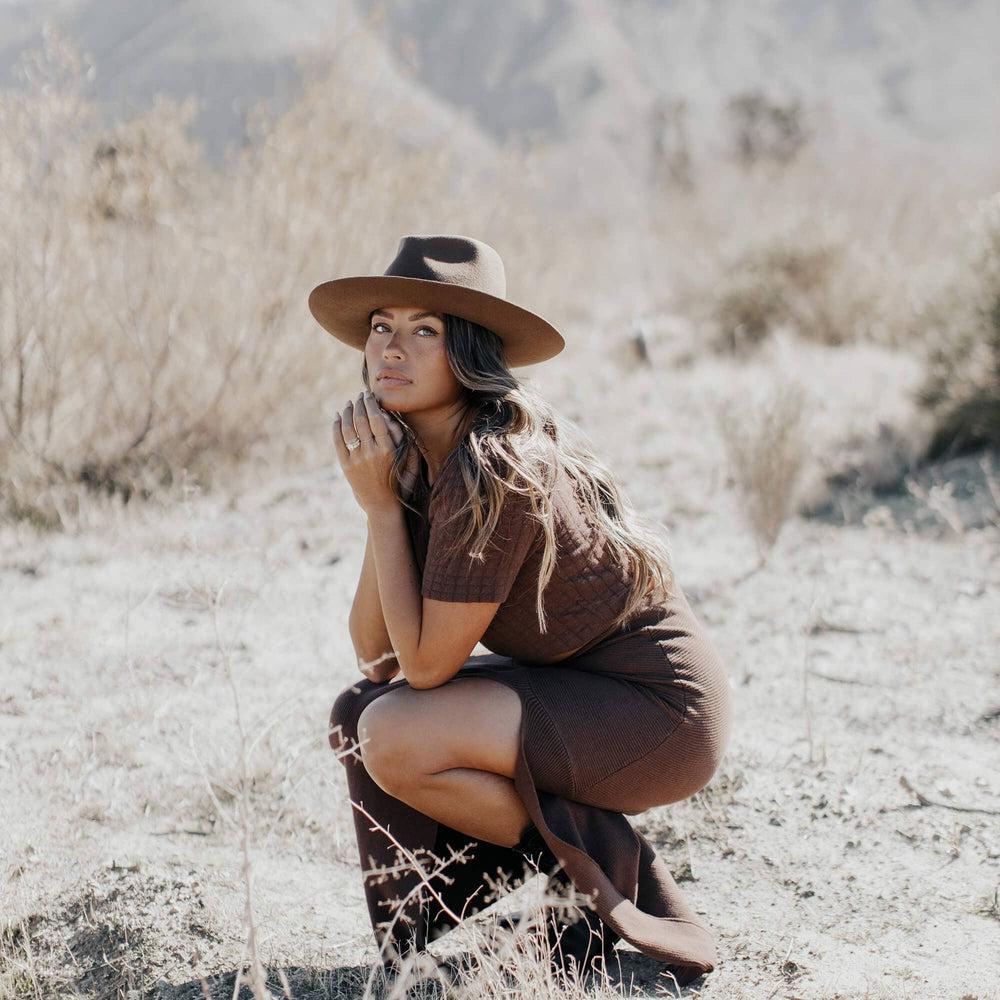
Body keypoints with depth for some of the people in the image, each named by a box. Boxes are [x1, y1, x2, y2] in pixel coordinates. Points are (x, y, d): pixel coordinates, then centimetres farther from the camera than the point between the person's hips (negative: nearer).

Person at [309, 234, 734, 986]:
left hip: (660, 710, -9)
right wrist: (383, 498, -12)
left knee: (396, 740, -22)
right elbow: (375, 655, -1)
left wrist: (382, 505, -17)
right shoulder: (418, 455, 2)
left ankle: (604, 872, -4)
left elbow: (425, 663, -21)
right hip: (573, 685, 9)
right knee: (356, 715, 3)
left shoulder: (497, 471, -25)